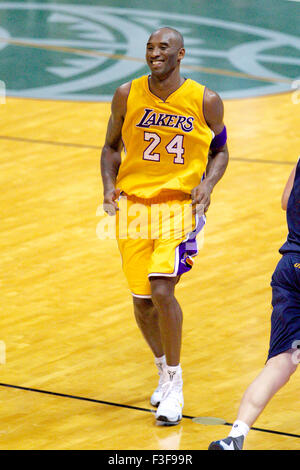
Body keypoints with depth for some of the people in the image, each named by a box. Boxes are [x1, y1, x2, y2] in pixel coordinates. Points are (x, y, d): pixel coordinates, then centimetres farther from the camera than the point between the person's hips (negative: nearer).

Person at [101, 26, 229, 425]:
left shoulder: (205, 101, -6)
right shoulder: (127, 96, -2)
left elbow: (219, 151, 9)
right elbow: (112, 147, 11)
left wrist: (208, 184, -10)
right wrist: (109, 186, -5)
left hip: (181, 205, -3)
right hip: (134, 203, 3)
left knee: (162, 291, -19)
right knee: (142, 300, 7)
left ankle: (174, 384, -3)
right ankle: (164, 370, 35)